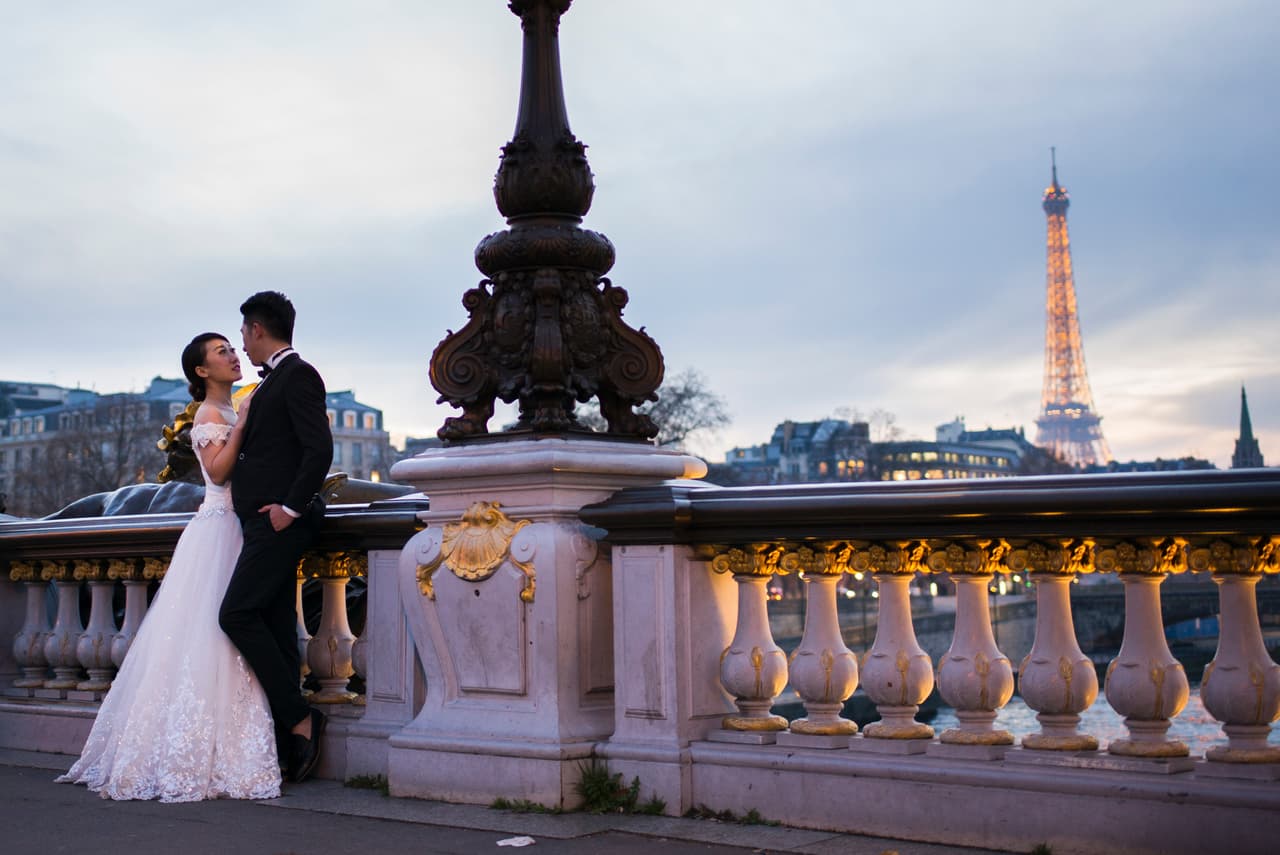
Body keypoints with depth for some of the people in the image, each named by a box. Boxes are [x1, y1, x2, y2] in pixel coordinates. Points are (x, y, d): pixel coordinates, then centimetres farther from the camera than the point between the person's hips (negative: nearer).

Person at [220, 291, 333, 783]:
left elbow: (320, 448, -18)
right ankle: (289, 743, 10)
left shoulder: (297, 375, -9)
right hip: (265, 522, 10)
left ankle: (299, 718, -10)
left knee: (237, 614, -15)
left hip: (278, 520, -10)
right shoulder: (274, 380, 21)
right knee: (275, 627, 7)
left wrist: (291, 507, -18)